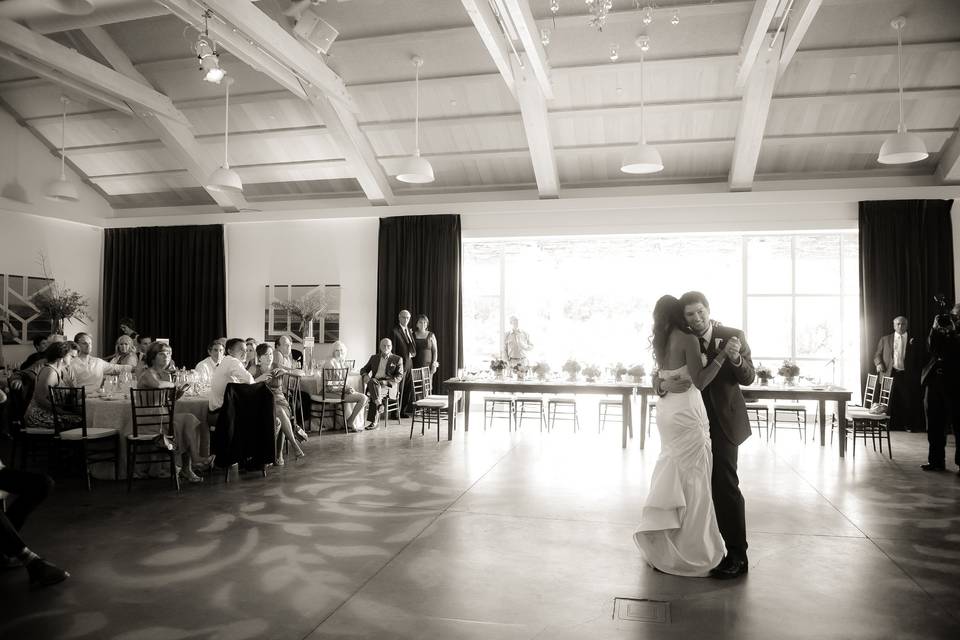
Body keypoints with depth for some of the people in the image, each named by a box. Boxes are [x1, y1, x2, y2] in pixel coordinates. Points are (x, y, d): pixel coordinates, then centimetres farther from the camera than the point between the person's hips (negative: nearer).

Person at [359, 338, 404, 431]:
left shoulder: (397, 359, 11)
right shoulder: (374, 358, 22)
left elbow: (399, 376, 2)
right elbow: (363, 369, 19)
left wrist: (387, 382, -15)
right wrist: (365, 375, -6)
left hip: (388, 385, -3)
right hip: (374, 382, 3)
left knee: (372, 395, -32)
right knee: (372, 382, -36)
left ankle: (374, 421, -30)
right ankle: (379, 406, -37)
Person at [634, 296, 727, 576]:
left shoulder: (659, 342, 7)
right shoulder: (688, 339, -14)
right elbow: (700, 381, -18)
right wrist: (723, 354, -18)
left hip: (666, 410, 8)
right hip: (686, 411, -8)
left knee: (671, 474, 18)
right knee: (691, 478, 2)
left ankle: (661, 541, 24)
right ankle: (691, 551, 11)